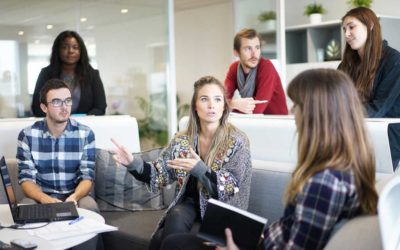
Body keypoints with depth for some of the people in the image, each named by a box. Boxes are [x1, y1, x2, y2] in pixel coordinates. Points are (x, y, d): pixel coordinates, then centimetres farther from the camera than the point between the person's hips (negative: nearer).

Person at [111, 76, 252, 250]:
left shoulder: (237, 141, -8)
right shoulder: (182, 140, 3)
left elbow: (231, 189, -14)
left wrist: (200, 170, -29)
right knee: (176, 217, -30)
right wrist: (133, 163, -15)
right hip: (189, 203, 4)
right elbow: (160, 175, 3)